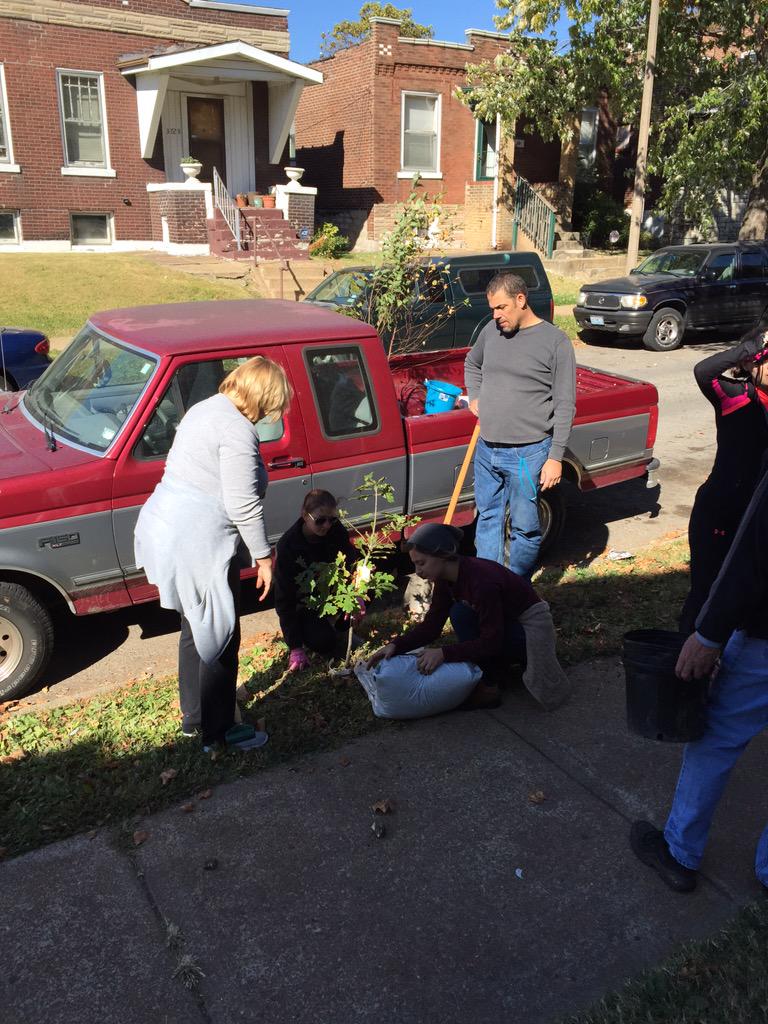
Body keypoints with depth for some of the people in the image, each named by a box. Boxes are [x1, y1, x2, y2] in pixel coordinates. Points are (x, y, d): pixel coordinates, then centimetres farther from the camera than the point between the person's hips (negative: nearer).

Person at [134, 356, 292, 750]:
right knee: (221, 636, 5)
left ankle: (194, 715, 38)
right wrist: (263, 556, -10)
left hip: (163, 528, 10)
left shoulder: (207, 408, 13)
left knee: (196, 627, 23)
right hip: (196, 545, -10)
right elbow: (243, 505, -21)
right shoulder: (237, 429, -18)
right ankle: (216, 730, 18)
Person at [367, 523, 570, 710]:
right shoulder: (446, 578, -7)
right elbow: (431, 625, -4)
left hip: (530, 629, -9)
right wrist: (395, 646, -18)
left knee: (461, 614, -24)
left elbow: (491, 641, -28)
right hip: (503, 624, 9)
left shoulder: (482, 580, -32)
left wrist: (444, 653, -32)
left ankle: (488, 688, -14)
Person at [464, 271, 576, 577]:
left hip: (527, 454, -5)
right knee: (488, 519, 15)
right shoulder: (491, 331, 6)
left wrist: (556, 457, -13)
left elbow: (565, 406, -9)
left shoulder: (555, 341, -9)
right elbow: (471, 364, 28)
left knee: (524, 527, 4)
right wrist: (474, 397, 11)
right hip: (486, 449, 6)